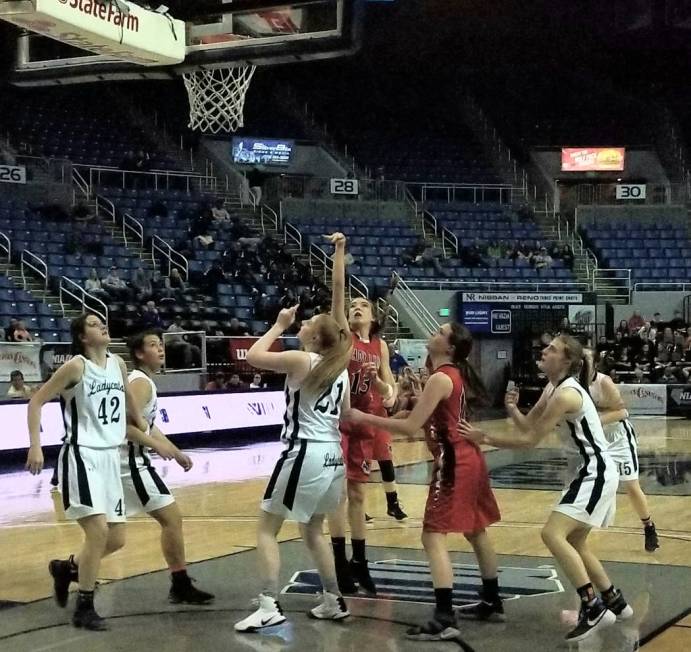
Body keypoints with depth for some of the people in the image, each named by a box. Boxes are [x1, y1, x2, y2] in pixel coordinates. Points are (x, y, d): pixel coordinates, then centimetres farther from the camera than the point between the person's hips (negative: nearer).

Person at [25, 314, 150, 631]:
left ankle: (66, 568, 34)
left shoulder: (118, 364, 9)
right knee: (98, 531, -17)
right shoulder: (76, 366, -10)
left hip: (110, 458, 7)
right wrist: (35, 446, -17)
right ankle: (84, 608, -4)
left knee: (116, 539, 8)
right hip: (82, 457, -7)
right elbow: (36, 401, -8)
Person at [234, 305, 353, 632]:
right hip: (332, 457, 8)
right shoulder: (341, 369, 12)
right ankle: (334, 602, 26)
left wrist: (280, 325, 1)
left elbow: (253, 356, -8)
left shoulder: (302, 360, -10)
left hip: (304, 455, -8)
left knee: (267, 529, 1)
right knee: (312, 531, 23)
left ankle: (269, 607, -8)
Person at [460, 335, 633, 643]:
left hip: (596, 473, -11)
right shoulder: (553, 388, 7)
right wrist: (512, 408, -11)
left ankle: (593, 608, -18)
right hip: (587, 472, 11)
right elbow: (528, 425, 10)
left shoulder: (566, 394, -23)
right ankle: (615, 602, 31)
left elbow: (530, 439, -21)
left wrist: (484, 438, -17)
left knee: (553, 534, -20)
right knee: (573, 542, 19)